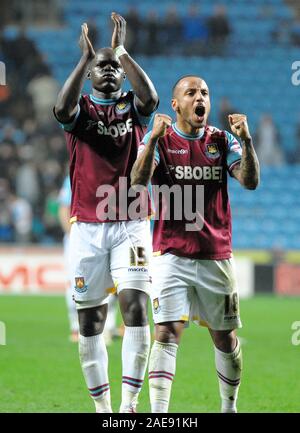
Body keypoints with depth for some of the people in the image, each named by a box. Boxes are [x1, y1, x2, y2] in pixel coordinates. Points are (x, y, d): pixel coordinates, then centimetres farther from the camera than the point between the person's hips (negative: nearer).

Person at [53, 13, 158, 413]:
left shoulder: (132, 108, 7)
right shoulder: (81, 109, 5)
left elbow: (151, 98, -16)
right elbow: (62, 110, -19)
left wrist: (122, 51, -15)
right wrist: (85, 57, -20)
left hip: (130, 226, 0)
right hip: (87, 227, 0)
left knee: (135, 308, -14)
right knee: (90, 320, 4)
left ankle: (129, 404, -16)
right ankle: (102, 406, 13)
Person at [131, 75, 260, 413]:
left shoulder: (221, 140, 7)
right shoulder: (160, 139, -1)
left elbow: (250, 182, -5)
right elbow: (138, 182, -16)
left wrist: (246, 140, -19)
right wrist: (154, 140, -28)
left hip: (216, 256, 3)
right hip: (172, 255, -3)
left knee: (224, 337, 11)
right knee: (167, 333, -15)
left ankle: (229, 406, 29)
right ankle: (158, 414, -18)